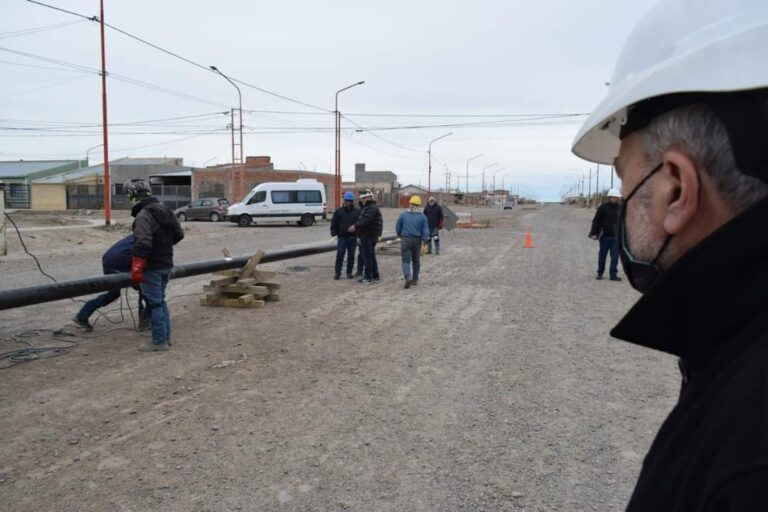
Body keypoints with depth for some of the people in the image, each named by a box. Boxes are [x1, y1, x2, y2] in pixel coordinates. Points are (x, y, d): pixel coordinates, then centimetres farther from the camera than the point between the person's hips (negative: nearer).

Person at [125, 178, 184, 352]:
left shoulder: (143, 215, -19)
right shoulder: (165, 210, 9)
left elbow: (142, 244, -28)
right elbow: (179, 234, 17)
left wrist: (136, 268, -25)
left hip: (152, 267, -9)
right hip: (167, 264, 9)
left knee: (154, 303, 0)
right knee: (160, 301, 19)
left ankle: (159, 341, 7)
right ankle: (166, 337, 26)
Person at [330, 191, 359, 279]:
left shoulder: (357, 212, 5)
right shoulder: (339, 211, 2)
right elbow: (334, 223, 3)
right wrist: (334, 233, -5)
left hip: (353, 238, 2)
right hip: (342, 237, -2)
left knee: (351, 256, 7)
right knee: (340, 256, -5)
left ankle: (349, 272, 16)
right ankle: (337, 273, 1)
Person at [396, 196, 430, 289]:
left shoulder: (403, 215, -3)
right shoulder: (422, 216, -2)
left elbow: (397, 228, 4)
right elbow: (426, 231, -6)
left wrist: (400, 236, 22)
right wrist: (425, 243, 0)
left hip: (405, 240, -1)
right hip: (417, 240, 2)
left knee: (406, 261, 0)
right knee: (415, 260, 17)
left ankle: (408, 277, -23)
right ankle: (415, 280, 23)